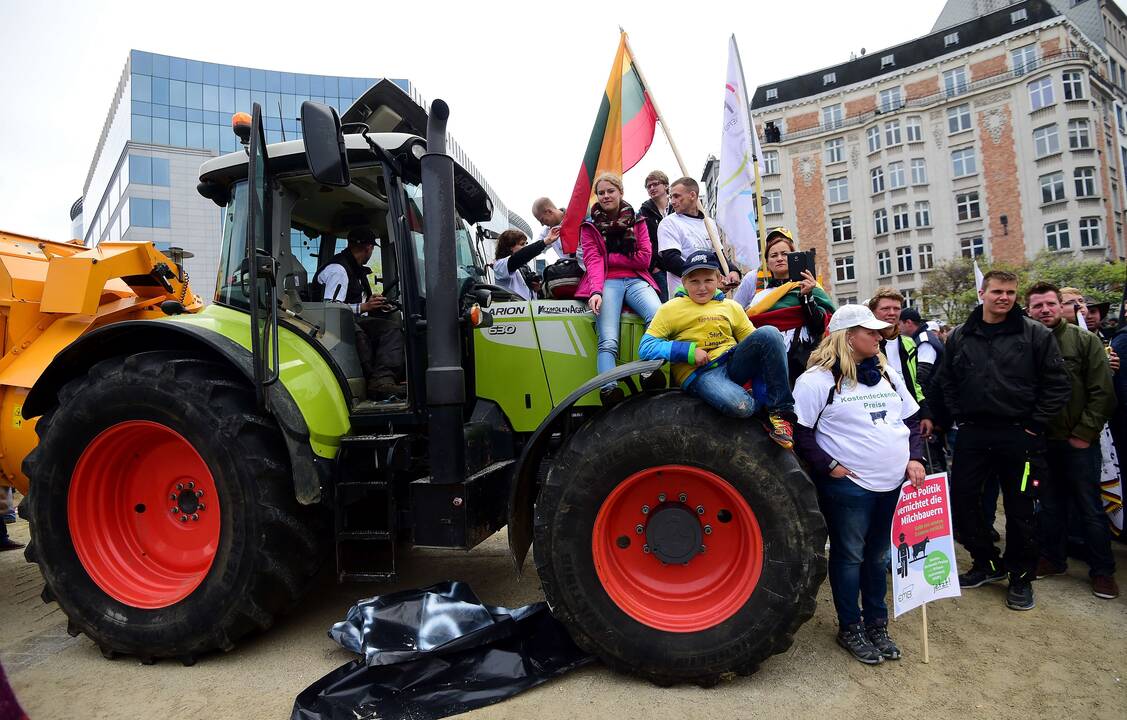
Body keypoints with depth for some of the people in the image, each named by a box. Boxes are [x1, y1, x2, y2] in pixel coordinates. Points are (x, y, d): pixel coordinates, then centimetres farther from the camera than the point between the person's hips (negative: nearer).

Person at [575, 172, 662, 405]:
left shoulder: (637, 221, 19)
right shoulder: (590, 226, 15)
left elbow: (644, 258, 7)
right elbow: (593, 261, -2)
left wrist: (609, 257, 1)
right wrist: (596, 292, -20)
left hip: (636, 281, 2)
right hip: (607, 282, -2)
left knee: (659, 316, -33)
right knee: (608, 341, -27)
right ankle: (609, 390, -39)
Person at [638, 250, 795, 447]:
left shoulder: (730, 307, 18)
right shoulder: (671, 308, 6)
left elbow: (753, 342, 17)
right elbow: (645, 348, -1)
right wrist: (689, 351, -11)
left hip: (733, 363, 5)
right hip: (698, 374, -4)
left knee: (769, 333, -24)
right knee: (738, 405, -37)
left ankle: (780, 410, -17)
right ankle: (764, 404, 0)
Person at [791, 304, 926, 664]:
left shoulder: (887, 374, 12)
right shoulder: (817, 379, -12)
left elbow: (912, 420, 18)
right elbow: (799, 431, -14)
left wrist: (915, 458, 5)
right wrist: (829, 465, -16)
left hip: (894, 483, 7)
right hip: (848, 485, -6)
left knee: (878, 556, 17)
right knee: (849, 556, 6)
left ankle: (877, 623, 32)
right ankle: (850, 627, 22)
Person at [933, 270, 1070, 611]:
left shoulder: (1035, 334, -3)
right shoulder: (959, 336, 6)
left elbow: (1057, 384, -4)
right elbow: (945, 382, 12)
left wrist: (1034, 424, -7)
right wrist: (960, 417, 4)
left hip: (1019, 436, -3)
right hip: (972, 435, 3)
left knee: (1020, 508, 6)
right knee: (961, 498, 6)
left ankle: (1021, 576, 25)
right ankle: (986, 563, 27)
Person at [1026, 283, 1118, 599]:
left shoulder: (1085, 341, -4)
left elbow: (1102, 393, -6)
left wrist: (1084, 433, -10)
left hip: (1079, 441, -2)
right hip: (1041, 441, 2)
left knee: (1091, 509, 6)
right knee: (1050, 505, 15)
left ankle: (1102, 570, 20)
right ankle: (1053, 558, 29)